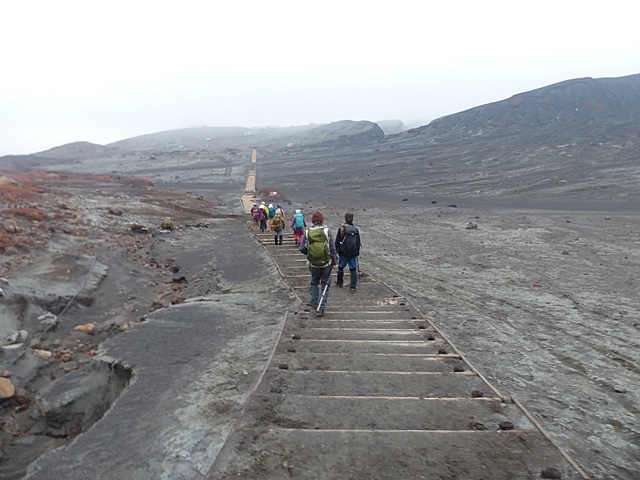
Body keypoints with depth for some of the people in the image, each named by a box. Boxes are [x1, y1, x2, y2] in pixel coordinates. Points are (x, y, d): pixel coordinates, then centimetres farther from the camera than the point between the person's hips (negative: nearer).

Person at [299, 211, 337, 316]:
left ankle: (314, 302, 29)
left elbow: (301, 248, -1)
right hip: (327, 263, -2)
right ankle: (321, 308, 8)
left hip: (314, 263, 2)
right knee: (325, 285, 9)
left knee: (314, 282, 26)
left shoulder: (307, 232, -3)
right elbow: (333, 248, -9)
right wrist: (334, 262, 0)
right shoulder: (327, 231, -8)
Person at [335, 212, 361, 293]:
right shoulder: (355, 229, 2)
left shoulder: (341, 229, -8)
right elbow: (358, 242, 8)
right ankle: (353, 287, -2)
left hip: (343, 253, -2)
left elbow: (337, 241, -6)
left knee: (340, 267, 20)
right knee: (353, 270, 4)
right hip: (354, 253, 2)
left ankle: (339, 282, 37)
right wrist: (357, 252, 18)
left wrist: (336, 251, 4)